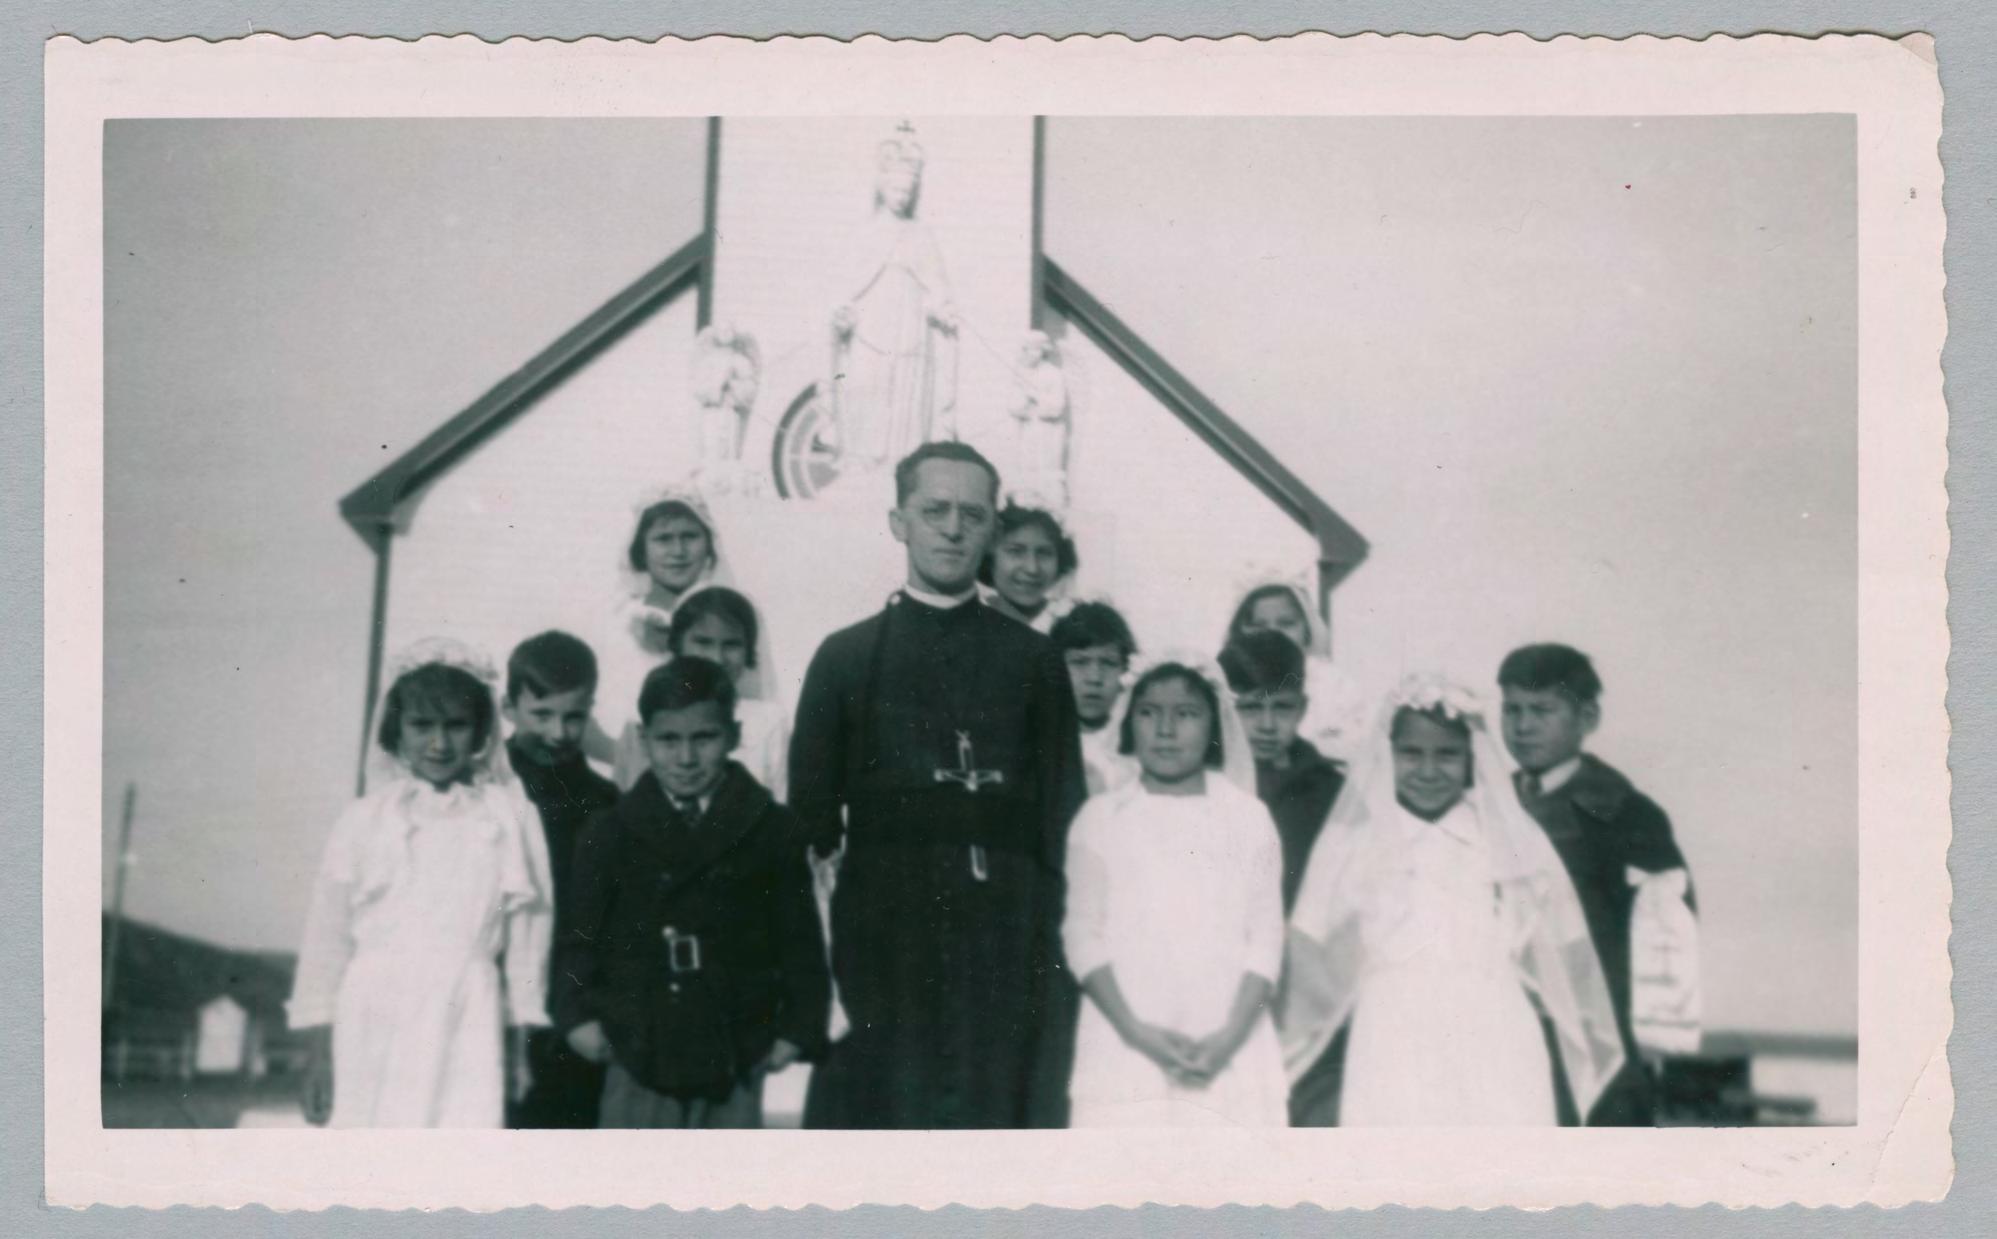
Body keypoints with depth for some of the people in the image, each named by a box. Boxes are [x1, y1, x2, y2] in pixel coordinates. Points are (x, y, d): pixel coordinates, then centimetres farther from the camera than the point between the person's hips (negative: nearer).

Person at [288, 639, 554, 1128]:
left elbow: (527, 926, 7)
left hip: (463, 1028, 0)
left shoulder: (510, 817, 5)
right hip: (373, 1026, 1)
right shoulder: (364, 819, 5)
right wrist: (318, 1049, 5)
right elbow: (327, 932, 7)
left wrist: (519, 1040, 6)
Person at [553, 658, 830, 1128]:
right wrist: (578, 1015, -7)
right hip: (638, 1049, 0)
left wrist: (797, 1027, -2)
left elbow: (800, 939, 1)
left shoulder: (771, 830, -1)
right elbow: (579, 934, 2)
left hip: (734, 1053, 0)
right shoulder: (611, 834, -1)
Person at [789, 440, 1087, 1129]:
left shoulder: (1032, 660, 11)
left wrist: (1059, 942, -2)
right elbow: (810, 813, 7)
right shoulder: (846, 657, 10)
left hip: (1004, 948, 1)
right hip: (881, 937, 0)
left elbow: (1063, 815, 8)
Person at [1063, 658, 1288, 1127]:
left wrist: (1229, 1036, -9)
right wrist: (1135, 1030, -10)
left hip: (1228, 1052, 0)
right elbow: (1082, 935, 4)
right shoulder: (1099, 818, 9)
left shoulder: (1248, 816, 10)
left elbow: (1266, 937, 5)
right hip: (1126, 1048, 0)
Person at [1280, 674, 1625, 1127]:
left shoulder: (1515, 843, 11)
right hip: (1395, 1059, -1)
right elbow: (1313, 964, 10)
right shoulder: (1352, 845, 9)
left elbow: (1562, 960, 14)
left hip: (1495, 1053, 1)